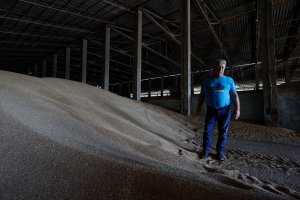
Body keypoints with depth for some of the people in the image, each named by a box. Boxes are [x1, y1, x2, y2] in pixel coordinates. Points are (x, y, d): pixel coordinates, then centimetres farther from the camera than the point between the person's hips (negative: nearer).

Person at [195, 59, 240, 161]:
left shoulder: (229, 80, 3)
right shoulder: (206, 80, 8)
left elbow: (235, 95, 1)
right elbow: (202, 95, 13)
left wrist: (237, 109, -8)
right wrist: (199, 107, 10)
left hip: (225, 110, -1)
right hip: (211, 110, 1)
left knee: (223, 132, 4)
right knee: (207, 130, -2)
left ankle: (220, 151, 16)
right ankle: (206, 151, 10)